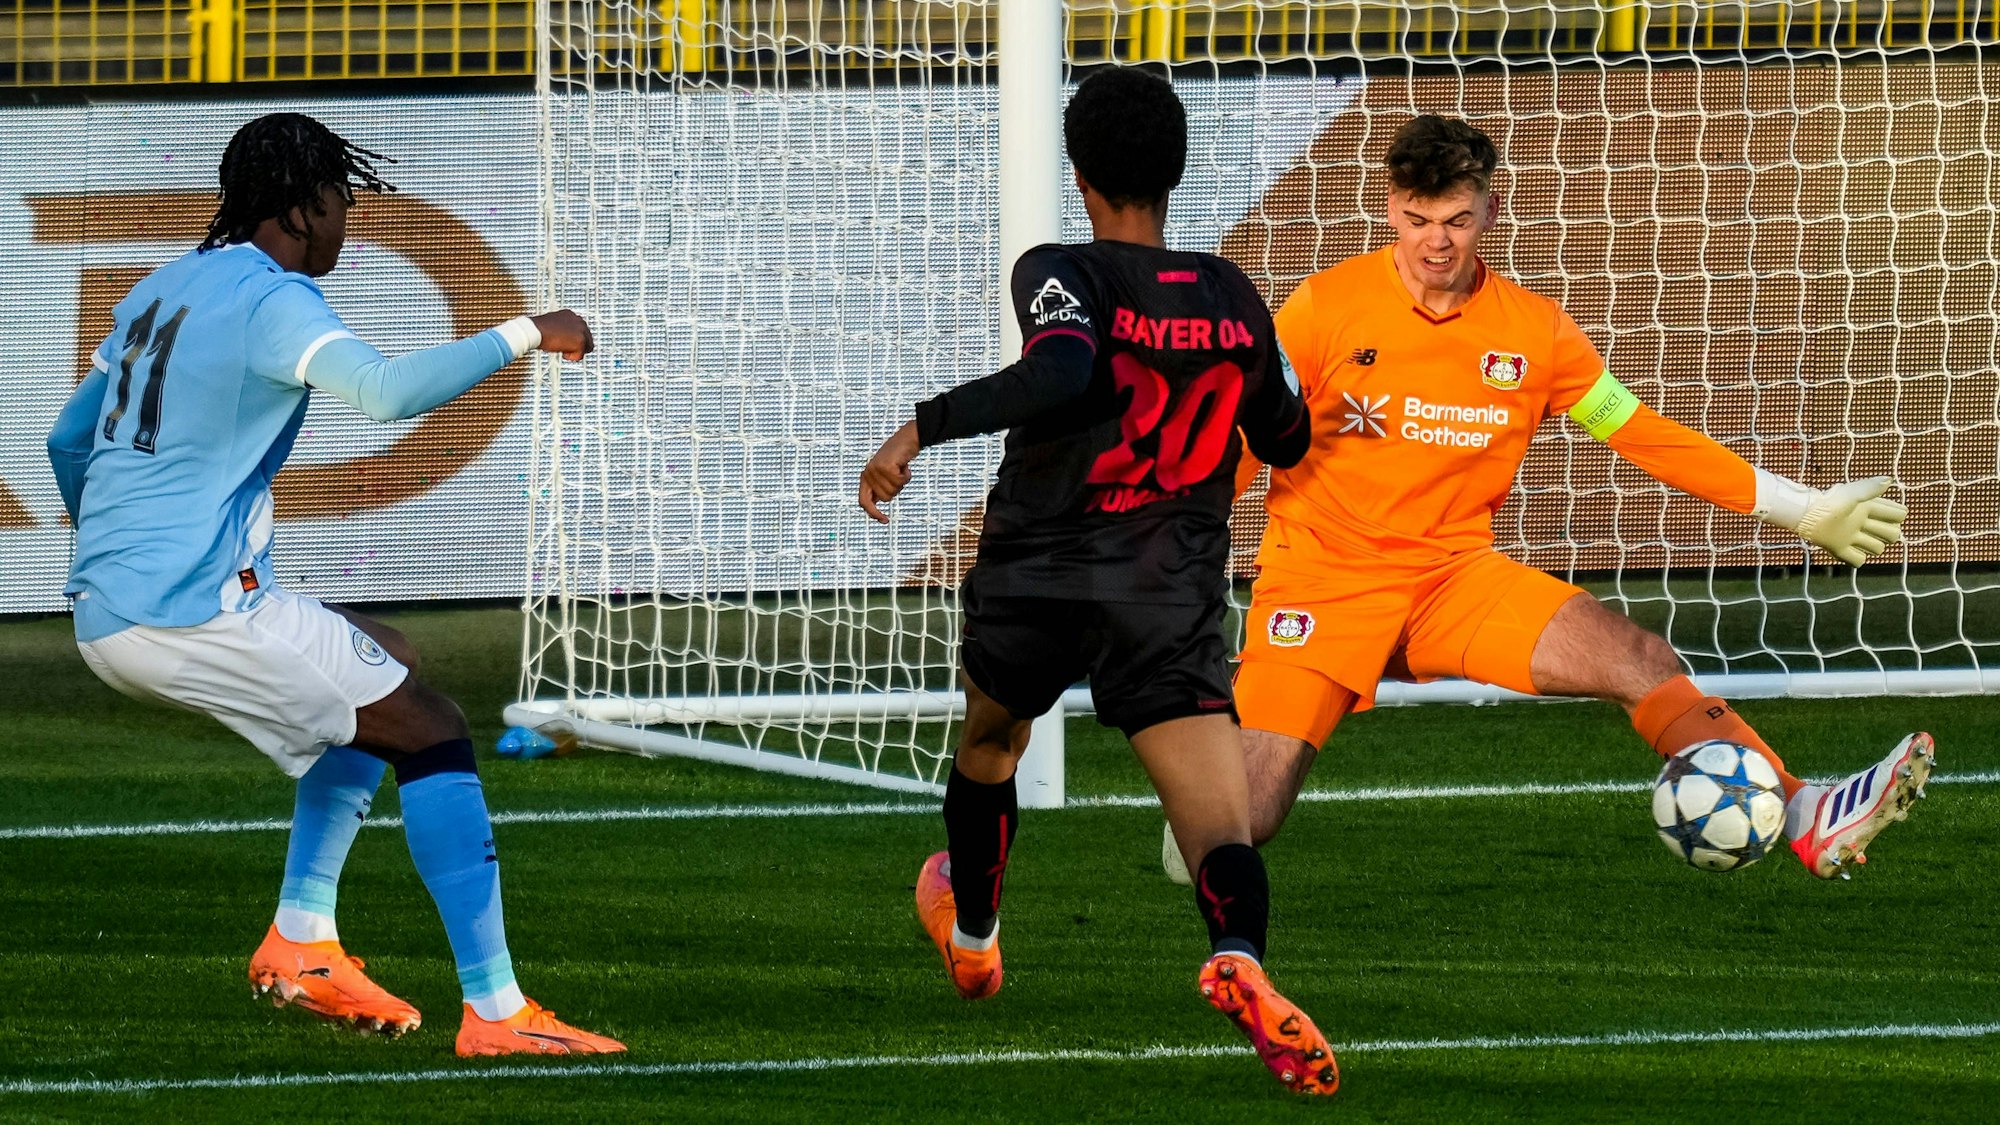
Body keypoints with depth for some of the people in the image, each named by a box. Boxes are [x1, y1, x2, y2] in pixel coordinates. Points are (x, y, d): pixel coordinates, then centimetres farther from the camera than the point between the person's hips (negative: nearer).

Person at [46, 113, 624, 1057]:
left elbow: (67, 441, 27)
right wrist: (522, 336, -22)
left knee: (380, 671, 27)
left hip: (102, 618, 9)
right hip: (192, 611, -9)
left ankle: (301, 941, 19)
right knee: (431, 730, -5)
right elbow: (385, 389, -31)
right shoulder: (271, 300, -12)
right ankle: (494, 1012, -14)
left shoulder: (160, 290, 16)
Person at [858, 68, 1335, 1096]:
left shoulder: (1059, 274, -8)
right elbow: (1285, 439, 22)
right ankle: (1240, 958, -45)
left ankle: (969, 937, 52)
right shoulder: (1234, 300, 6)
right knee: (1220, 818, -13)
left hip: (1032, 579, -1)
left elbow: (1065, 373, -30)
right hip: (1168, 602, 1)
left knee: (988, 742, 31)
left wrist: (926, 426, -26)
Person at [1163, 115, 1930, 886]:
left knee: (1642, 661, -19)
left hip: (1455, 572, 3)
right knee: (1238, 823, -16)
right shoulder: (1326, 307, -7)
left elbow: (1644, 436, 9)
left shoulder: (1534, 330, 1)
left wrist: (1804, 511, 8)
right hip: (1325, 576, -3)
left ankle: (1809, 822, -22)